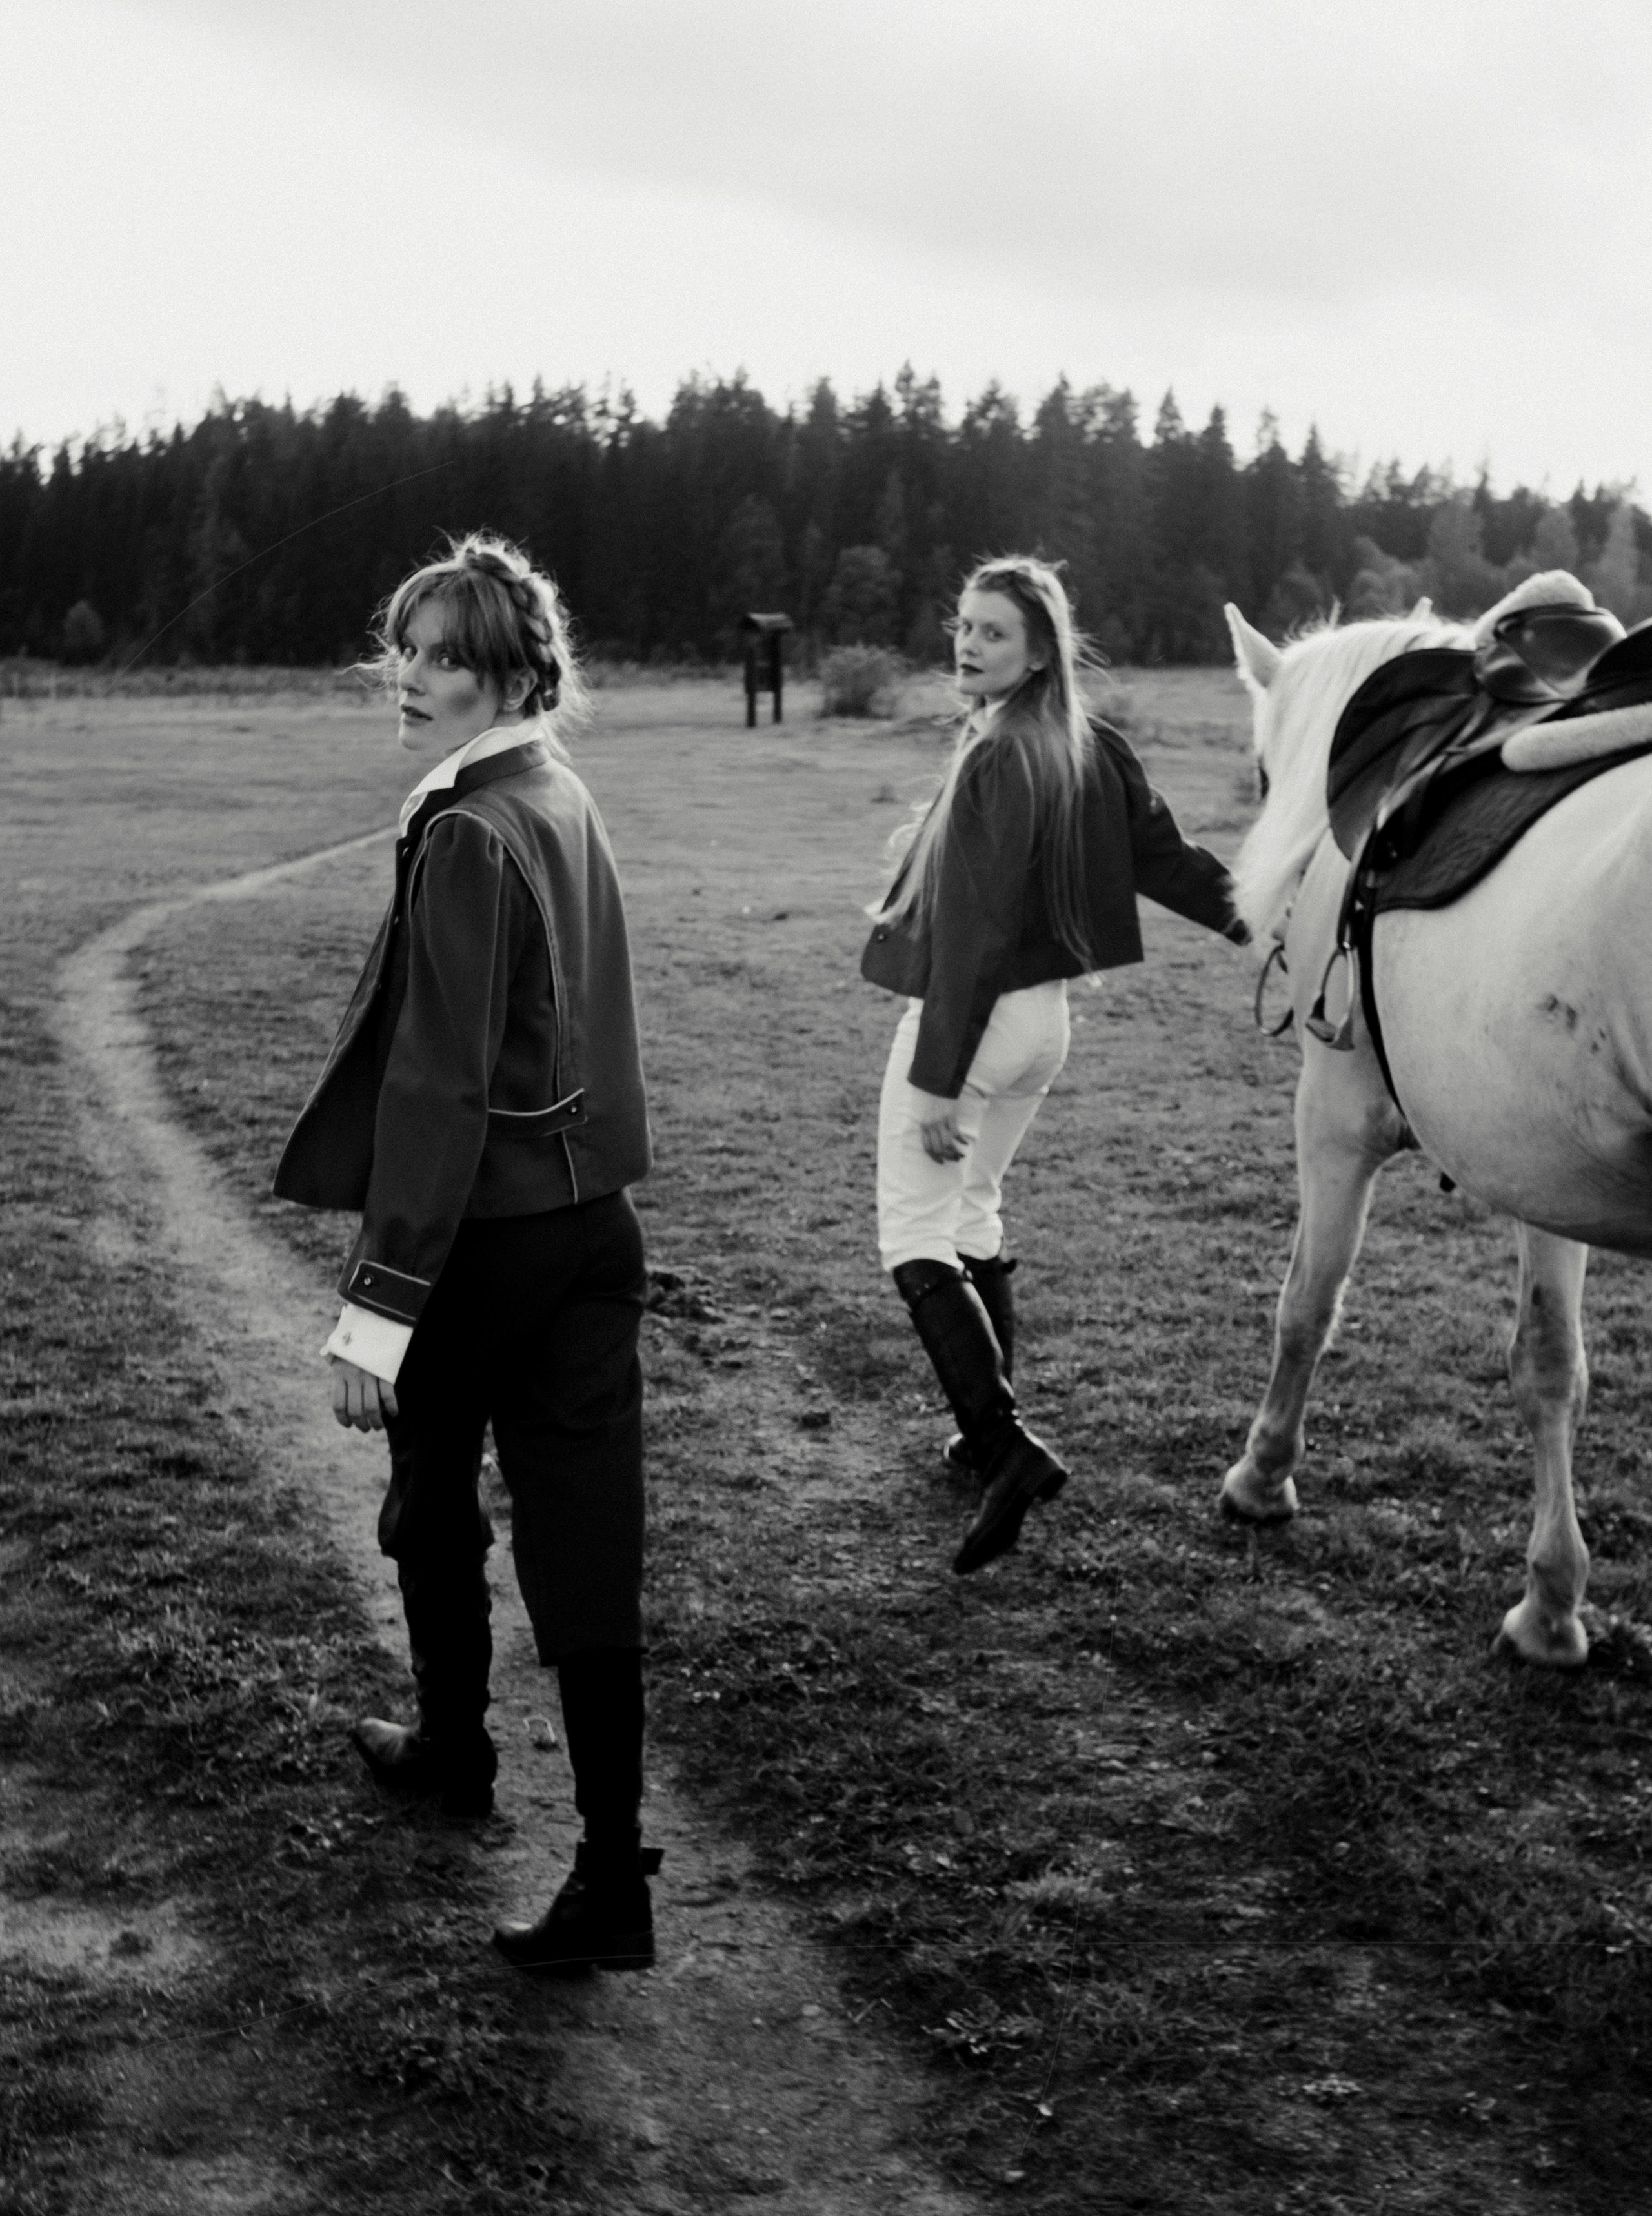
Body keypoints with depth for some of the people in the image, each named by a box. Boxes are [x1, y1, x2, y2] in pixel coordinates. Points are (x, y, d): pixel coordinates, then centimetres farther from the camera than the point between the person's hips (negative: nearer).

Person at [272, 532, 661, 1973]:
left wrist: (379, 1299, -20)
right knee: (588, 1544, 4)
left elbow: (439, 1085, -22)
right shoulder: (569, 802, 8)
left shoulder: (469, 836, -18)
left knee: (435, 1506, 19)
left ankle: (454, 1749, 41)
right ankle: (612, 1876, 6)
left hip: (482, 1239, -7)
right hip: (593, 1221, 7)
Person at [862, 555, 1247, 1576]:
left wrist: (938, 1082, -21)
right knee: (975, 1214, 21)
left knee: (916, 1238, -3)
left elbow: (972, 934, -22)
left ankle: (1008, 1445, -14)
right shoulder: (1091, 748, 4)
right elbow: (1172, 860, 7)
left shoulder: (994, 762, -20)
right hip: (1046, 1015, 9)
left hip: (973, 1017, -9)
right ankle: (994, 1434, 28)